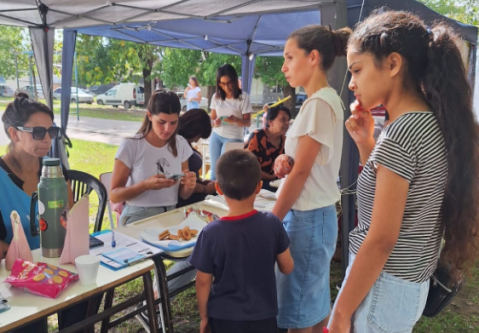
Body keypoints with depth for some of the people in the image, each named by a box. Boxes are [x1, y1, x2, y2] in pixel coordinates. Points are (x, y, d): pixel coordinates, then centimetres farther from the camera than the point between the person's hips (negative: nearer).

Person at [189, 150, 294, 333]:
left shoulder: (212, 233, -20)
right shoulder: (272, 223, -16)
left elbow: (203, 282, -10)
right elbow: (287, 267, -4)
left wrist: (204, 316, 5)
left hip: (224, 317, -1)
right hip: (263, 315, 2)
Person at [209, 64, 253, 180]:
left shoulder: (243, 97, -10)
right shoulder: (216, 96, 2)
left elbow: (248, 122, -8)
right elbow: (212, 118, 9)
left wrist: (235, 120, -29)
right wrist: (215, 122, -16)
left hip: (233, 137, -4)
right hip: (216, 136, 4)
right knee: (214, 169, 9)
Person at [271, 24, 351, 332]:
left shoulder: (319, 103, -18)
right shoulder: (325, 99, 12)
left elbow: (301, 172, -18)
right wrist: (286, 161, -7)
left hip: (308, 217, -9)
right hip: (315, 214, 9)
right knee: (315, 303, 21)